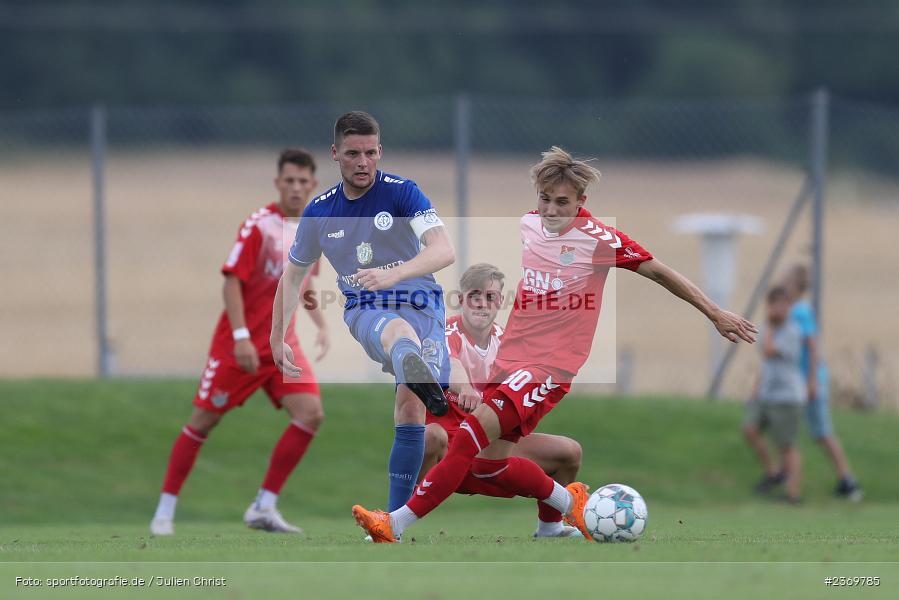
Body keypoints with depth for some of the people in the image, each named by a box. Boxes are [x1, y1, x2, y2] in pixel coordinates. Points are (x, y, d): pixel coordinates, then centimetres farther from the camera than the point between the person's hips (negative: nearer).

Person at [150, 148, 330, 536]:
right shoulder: (259, 226, -13)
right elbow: (231, 281, -17)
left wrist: (320, 325, 16)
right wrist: (241, 336, -25)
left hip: (282, 344, 6)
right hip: (240, 343, -6)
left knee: (311, 413, -12)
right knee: (203, 421, -1)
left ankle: (264, 508, -6)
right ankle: (165, 510, 11)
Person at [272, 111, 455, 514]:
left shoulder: (401, 193, -6)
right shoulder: (319, 212, 6)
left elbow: (444, 251, -21)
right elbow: (292, 276, 22)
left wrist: (393, 274, -38)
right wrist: (277, 340, 21)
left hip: (419, 302, 1)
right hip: (364, 310, -1)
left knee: (410, 406, -17)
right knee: (397, 329, -39)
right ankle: (419, 375, -80)